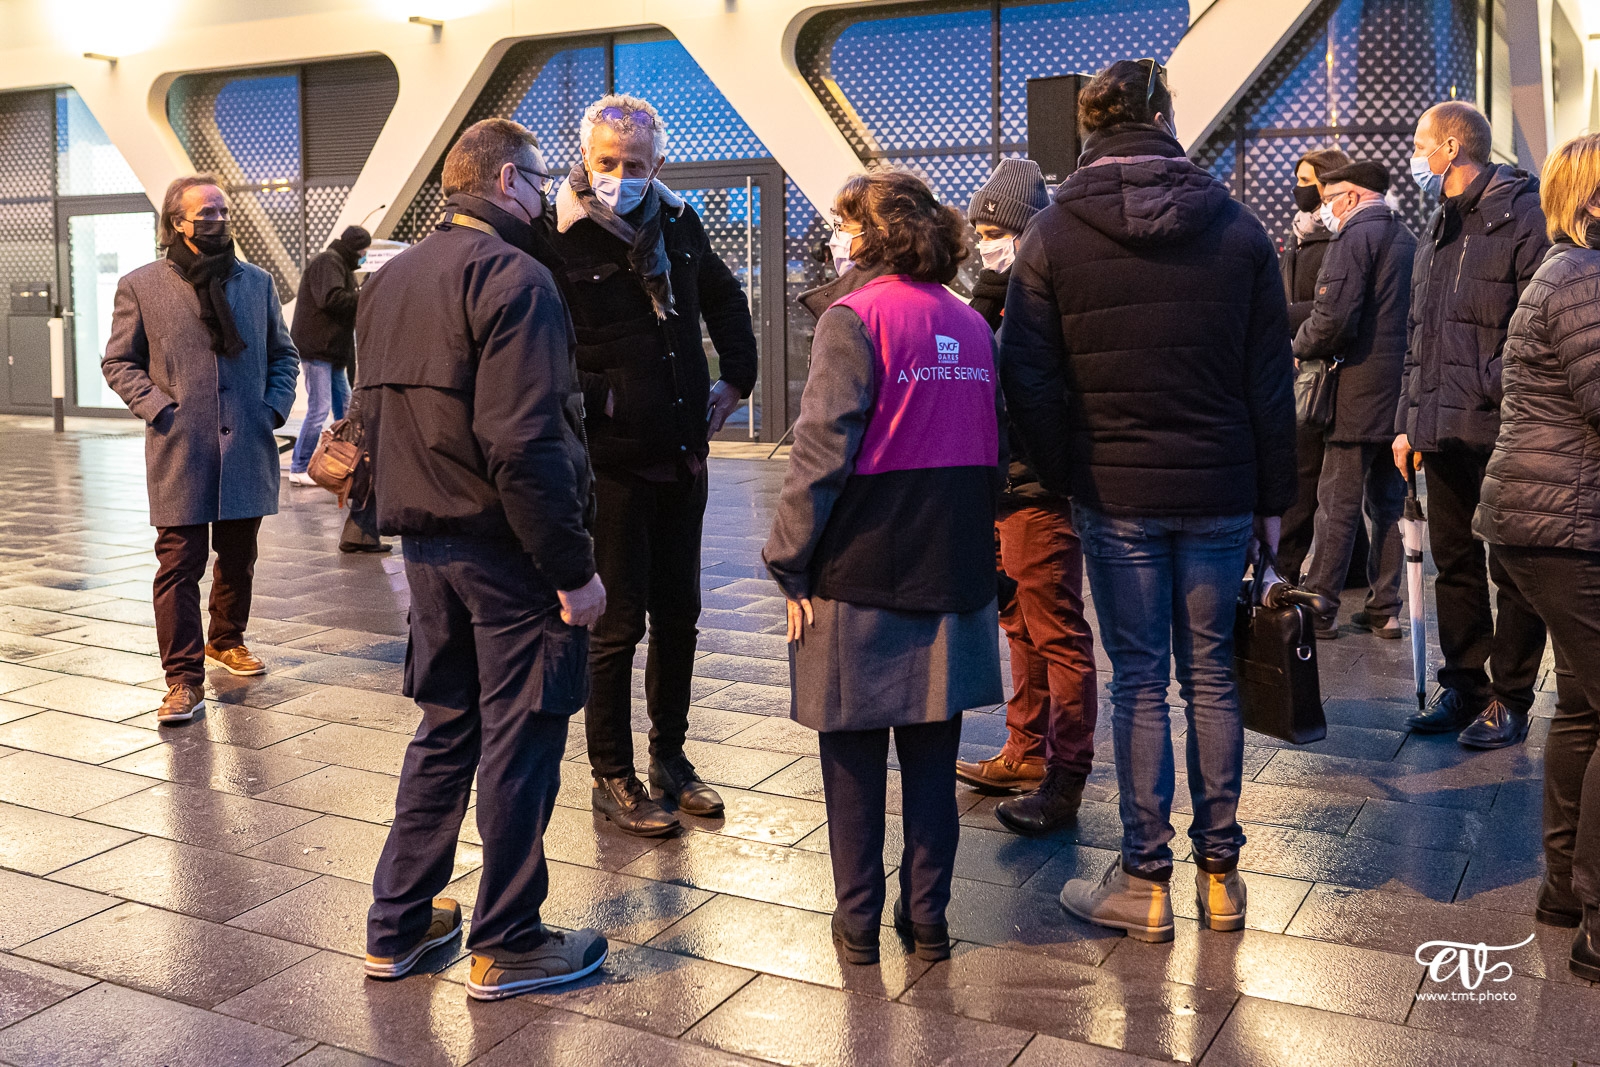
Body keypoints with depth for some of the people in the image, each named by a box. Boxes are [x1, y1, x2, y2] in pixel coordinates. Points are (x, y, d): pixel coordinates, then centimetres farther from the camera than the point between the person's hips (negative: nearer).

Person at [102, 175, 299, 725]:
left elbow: (283, 355, 18)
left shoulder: (258, 283, 11)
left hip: (246, 448, 3)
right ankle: (184, 679, 0)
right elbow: (119, 362, 5)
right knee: (179, 565, -5)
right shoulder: (140, 286, 1)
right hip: (180, 453, -3)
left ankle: (226, 640, 37)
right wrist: (158, 409, -9)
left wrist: (274, 407, 3)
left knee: (238, 557, 15)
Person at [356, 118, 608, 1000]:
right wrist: (574, 567, -19)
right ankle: (506, 945, 15)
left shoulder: (389, 278, 13)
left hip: (426, 544, 8)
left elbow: (373, 417, 18)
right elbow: (525, 444, -22)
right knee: (520, 740, 3)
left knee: (444, 728, 18)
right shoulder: (511, 275, -14)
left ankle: (398, 925, 26)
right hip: (505, 546, -8)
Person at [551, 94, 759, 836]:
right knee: (619, 622, 2)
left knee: (679, 613, 14)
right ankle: (612, 776, 17)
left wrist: (737, 380, 15)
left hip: (683, 459, 6)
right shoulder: (561, 242, -12)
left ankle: (670, 757, 29)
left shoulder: (679, 226, 7)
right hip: (611, 461, -6)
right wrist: (590, 397, -14)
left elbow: (726, 299, 24)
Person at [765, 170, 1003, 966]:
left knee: (855, 759, 8)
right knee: (931, 757, 14)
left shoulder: (855, 319, -11)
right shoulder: (972, 325, 8)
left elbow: (821, 453, -16)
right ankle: (927, 919, 22)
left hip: (860, 575, -5)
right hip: (953, 573, 5)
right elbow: (991, 452, 13)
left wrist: (790, 565, -9)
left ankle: (858, 923, 17)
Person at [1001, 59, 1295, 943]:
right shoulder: (1237, 230, 2)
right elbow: (1271, 378, 4)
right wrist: (1274, 496, 9)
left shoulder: (1052, 237, -4)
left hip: (1115, 494, -2)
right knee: (1211, 675, 12)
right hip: (1221, 493, 2)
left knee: (1137, 678, 5)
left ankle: (1145, 883, 12)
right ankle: (1219, 874, 21)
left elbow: (1030, 380, -5)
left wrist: (1061, 477, 7)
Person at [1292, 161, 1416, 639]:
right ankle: (1384, 609, 15)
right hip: (1401, 393, 8)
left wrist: (1300, 346, -3)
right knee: (1387, 501, 11)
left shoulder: (1355, 236, -10)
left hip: (1358, 393, -8)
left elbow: (1333, 317, -21)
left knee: (1338, 503, -3)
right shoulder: (1407, 239, 17)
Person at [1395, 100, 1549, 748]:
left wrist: (1501, 396, -19)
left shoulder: (1522, 218, -8)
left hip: (1501, 431, -8)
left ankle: (1510, 701, 11)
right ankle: (1463, 688, 24)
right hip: (1443, 430, 8)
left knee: (1513, 572, 2)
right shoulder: (1438, 229, 19)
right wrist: (1408, 420, 18)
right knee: (1454, 566, 13)